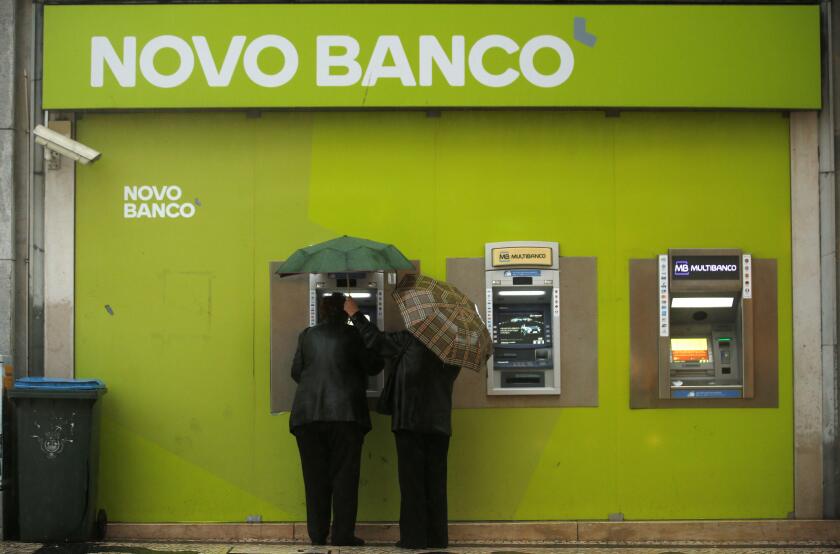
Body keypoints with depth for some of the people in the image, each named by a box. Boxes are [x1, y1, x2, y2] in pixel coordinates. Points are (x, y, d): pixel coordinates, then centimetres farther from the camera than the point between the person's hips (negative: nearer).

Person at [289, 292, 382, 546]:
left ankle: (317, 534, 8)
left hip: (308, 413, 3)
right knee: (344, 474, 1)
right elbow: (373, 367, 5)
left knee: (315, 475, 8)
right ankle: (343, 533, -2)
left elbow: (296, 372, 13)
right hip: (345, 412, -3)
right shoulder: (351, 335, -1)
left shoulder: (307, 336, 8)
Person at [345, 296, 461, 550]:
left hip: (410, 421, -5)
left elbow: (376, 341, -7)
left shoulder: (412, 339, -10)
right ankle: (437, 537, 7)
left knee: (412, 481, -2)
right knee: (435, 481, 8)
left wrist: (355, 314, 5)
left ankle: (414, 537, -3)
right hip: (440, 422, 5)